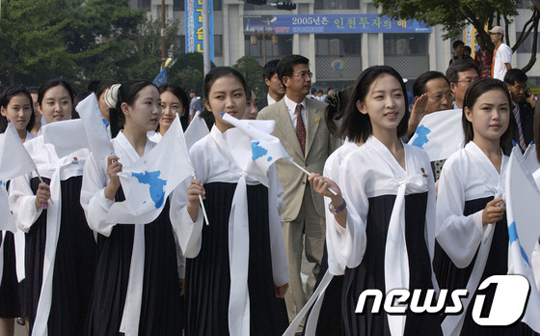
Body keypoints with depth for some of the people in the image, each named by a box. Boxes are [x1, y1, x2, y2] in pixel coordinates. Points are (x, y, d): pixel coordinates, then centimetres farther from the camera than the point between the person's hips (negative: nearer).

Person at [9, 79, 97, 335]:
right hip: (44, 242, 0)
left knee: (81, 312, 0)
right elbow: (17, 201, 4)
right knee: (48, 315, -2)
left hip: (81, 239, 0)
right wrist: (36, 202, -15)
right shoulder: (29, 149, 7)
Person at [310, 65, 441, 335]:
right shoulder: (357, 161, -7)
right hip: (375, 279, -5)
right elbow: (352, 237, -9)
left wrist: (431, 280, 16)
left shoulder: (419, 158, 9)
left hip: (416, 275, 5)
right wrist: (337, 202, -27)